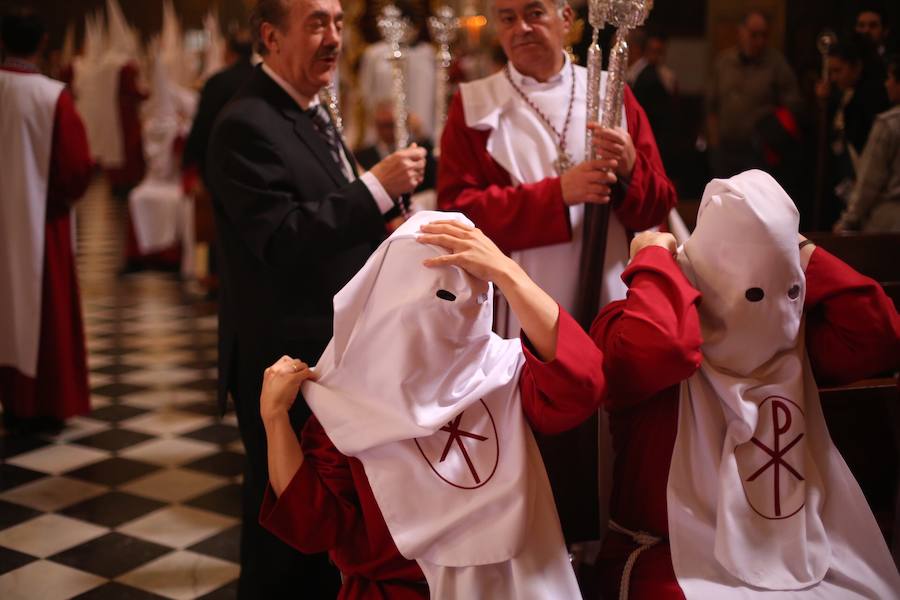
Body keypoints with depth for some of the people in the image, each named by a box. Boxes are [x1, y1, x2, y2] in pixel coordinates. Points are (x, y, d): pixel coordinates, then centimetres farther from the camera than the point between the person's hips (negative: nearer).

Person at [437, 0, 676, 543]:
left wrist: (630, 169, -16)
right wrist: (558, 192, -17)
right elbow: (457, 211, -8)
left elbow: (658, 207, 6)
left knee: (602, 454, 5)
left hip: (604, 315, 2)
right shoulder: (473, 105, 3)